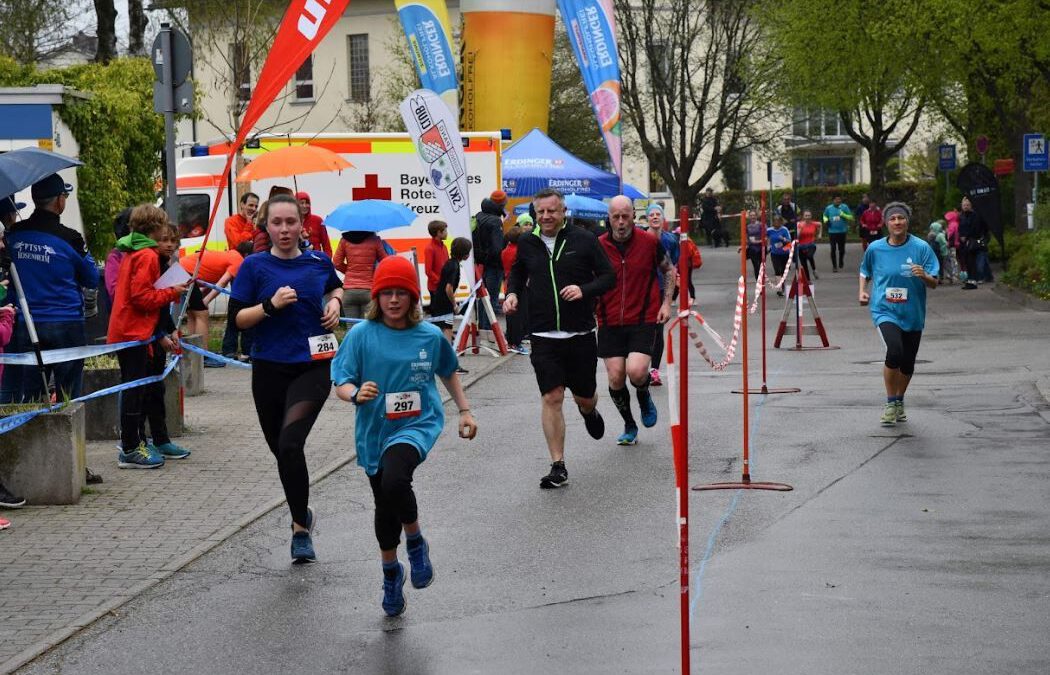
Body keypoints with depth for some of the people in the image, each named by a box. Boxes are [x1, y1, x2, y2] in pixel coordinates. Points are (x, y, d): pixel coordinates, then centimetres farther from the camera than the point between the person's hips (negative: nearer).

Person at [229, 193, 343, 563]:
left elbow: (336, 286, 27)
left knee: (290, 443, -20)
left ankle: (300, 527, -9)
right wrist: (271, 304, -18)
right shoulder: (254, 266, -2)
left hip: (313, 366, -1)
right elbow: (237, 318, -4)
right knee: (281, 448, 12)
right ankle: (303, 515, 37)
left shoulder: (319, 262, 3)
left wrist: (335, 303, 6)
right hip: (270, 369, 2)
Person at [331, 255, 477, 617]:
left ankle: (415, 541, -3)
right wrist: (356, 394, -29)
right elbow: (341, 383, -8)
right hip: (375, 433, 2)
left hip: (418, 426, -2)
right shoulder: (362, 335, -7)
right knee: (385, 507, 15)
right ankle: (390, 573, 40)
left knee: (394, 481, -32)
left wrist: (465, 411, 17)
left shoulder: (430, 336, -3)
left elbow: (448, 372, 17)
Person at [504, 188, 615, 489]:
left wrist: (584, 290, -17)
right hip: (544, 337, 1)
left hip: (581, 334, -1)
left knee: (584, 397, 12)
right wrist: (512, 293, 4)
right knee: (552, 398, -8)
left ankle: (589, 411, 52)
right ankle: (558, 467, -3)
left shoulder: (583, 240, -4)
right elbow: (517, 272, 24)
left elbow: (609, 276, 0)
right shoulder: (527, 243, 5)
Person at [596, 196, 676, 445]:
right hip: (610, 323, 2)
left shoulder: (650, 242, -3)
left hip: (644, 320, -2)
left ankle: (644, 398, 17)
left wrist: (666, 303, 3)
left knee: (636, 371, -19)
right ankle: (629, 426, 21)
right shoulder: (598, 246, -2)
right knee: (616, 378, -3)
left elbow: (669, 270, 13)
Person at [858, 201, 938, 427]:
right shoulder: (875, 249, -1)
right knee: (895, 351, -25)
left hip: (913, 315, 2)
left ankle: (899, 402, 37)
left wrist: (924, 276, -26)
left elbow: (934, 283, -5)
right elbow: (865, 271, 20)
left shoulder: (921, 248, -5)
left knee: (907, 364, 10)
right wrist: (862, 290, 4)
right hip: (885, 311, -2)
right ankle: (890, 402, -7)